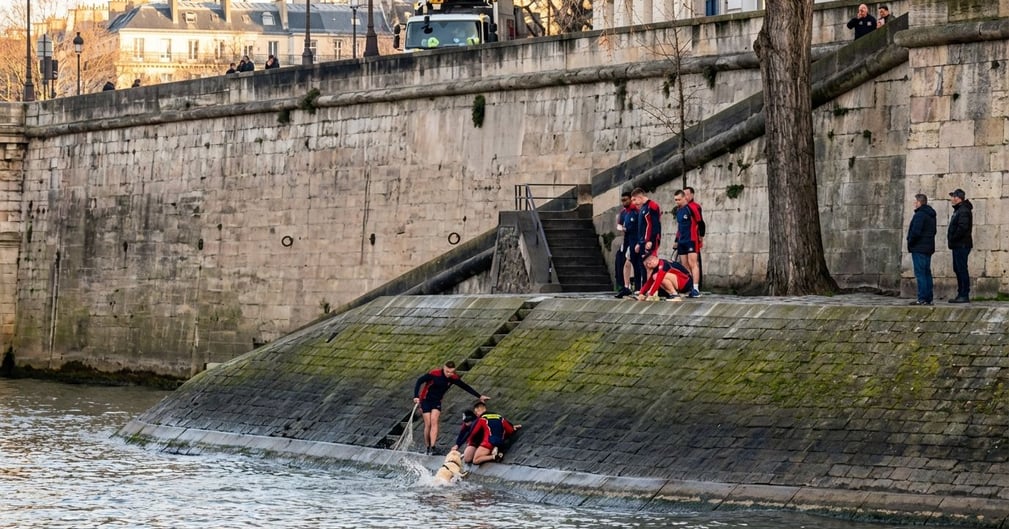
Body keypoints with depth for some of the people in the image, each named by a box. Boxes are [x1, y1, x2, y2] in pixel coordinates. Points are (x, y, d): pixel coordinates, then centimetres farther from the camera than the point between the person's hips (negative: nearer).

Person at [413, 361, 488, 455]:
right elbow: (419, 381, -16)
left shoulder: (453, 378, -9)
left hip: (437, 401, 2)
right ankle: (427, 447, 6)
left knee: (434, 421, -17)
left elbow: (466, 387, 2)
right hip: (426, 400, -2)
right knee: (428, 424, -7)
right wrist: (416, 396, -23)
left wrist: (479, 396, 4)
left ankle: (433, 447, -24)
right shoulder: (434, 374, -22)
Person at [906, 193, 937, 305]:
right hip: (928, 248, 10)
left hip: (919, 248, -10)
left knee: (920, 273, -9)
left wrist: (910, 242, -7)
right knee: (927, 273, 12)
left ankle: (922, 298, -12)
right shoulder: (931, 215, 16)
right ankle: (928, 298, 13)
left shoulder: (920, 215, -15)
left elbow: (916, 232, -22)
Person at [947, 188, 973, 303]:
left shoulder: (964, 211, -16)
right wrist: (952, 239, 12)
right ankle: (961, 294, 18)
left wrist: (953, 238, -16)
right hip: (958, 245, 11)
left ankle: (964, 295, -9)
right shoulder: (958, 210, 18)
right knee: (958, 269, 14)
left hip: (962, 245, -11)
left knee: (962, 269, -9)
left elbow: (962, 227, -25)